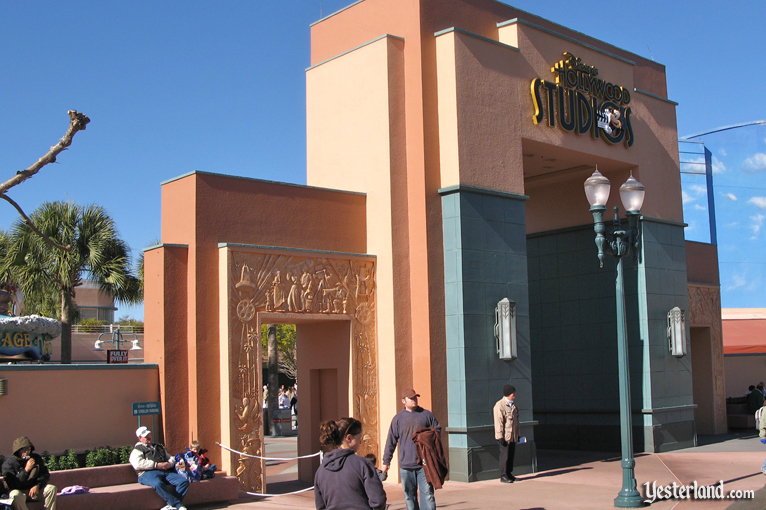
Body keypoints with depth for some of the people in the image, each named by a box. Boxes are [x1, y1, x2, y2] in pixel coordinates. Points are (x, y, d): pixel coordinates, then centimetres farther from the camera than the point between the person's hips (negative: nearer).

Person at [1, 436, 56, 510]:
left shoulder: (36, 458, 1)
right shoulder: (8, 463, -13)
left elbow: (45, 475, 3)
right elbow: (12, 485, -21)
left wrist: (37, 486, -16)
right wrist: (26, 470, -28)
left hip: (34, 489, 4)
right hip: (19, 491, -4)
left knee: (52, 488, -21)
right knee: (16, 495, -38)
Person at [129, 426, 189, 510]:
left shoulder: (159, 447, 34)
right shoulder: (137, 450, 14)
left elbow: (170, 458, 31)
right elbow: (137, 464, -6)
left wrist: (169, 464, 4)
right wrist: (156, 465, -12)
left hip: (166, 472, 6)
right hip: (148, 473, -5)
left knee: (184, 481, -21)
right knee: (158, 484, -41)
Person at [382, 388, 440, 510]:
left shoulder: (427, 415, 4)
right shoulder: (398, 418, 5)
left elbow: (438, 430, 13)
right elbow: (391, 441, 8)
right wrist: (386, 461, 7)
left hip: (424, 464, -1)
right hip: (405, 465, 1)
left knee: (427, 494, -3)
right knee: (409, 496, 9)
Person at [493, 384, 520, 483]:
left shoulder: (513, 404, 14)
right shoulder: (499, 405, -14)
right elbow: (498, 422, -17)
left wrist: (517, 434, 20)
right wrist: (500, 437, -19)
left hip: (513, 436, 8)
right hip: (505, 436, -8)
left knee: (511, 455, 12)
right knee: (504, 456, -3)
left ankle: (509, 473, 22)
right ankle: (503, 476, 5)